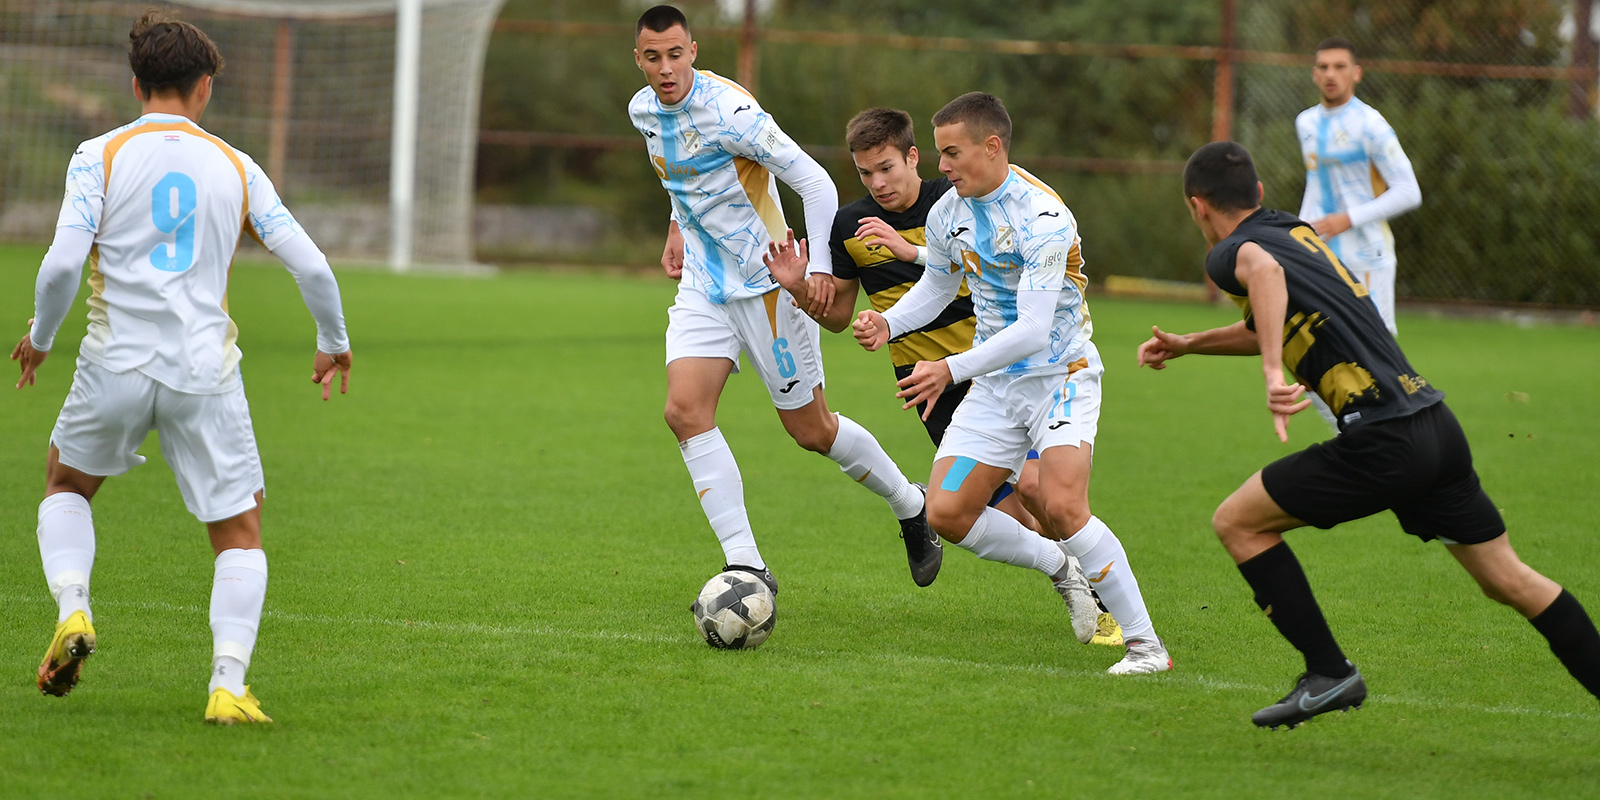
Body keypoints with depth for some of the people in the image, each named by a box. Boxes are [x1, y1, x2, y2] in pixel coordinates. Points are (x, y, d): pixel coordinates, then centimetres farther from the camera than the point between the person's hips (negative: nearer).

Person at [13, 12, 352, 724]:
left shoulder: (100, 156, 0)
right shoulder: (235, 168, 6)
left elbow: (62, 264, -10)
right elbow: (311, 267, 5)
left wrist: (40, 337, 9)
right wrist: (333, 344, 22)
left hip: (117, 364, 0)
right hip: (206, 372, 0)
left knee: (65, 483, 27)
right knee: (241, 535, 10)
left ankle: (72, 610, 3)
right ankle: (228, 685, -7)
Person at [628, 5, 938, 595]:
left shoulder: (728, 110, -22)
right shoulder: (644, 111, 1)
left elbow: (815, 183, -20)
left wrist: (818, 268, -27)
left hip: (765, 280, -6)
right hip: (703, 286, 6)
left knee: (811, 430, 3)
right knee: (685, 411, -14)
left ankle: (910, 507, 30)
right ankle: (746, 567, -12)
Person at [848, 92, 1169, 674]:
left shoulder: (1043, 218, -23)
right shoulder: (947, 214, 1)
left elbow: (1033, 331, -28)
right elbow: (937, 286, 21)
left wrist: (951, 370, -34)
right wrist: (888, 324, 1)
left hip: (1060, 375, -7)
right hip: (994, 386, 7)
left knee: (1061, 507, -26)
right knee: (946, 514, -4)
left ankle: (1146, 644, -16)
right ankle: (1062, 567, 19)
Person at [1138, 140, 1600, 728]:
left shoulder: (1229, 253, -4)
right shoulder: (1295, 230, 21)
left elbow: (1262, 267, -31)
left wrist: (1273, 374, -40)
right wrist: (1185, 345, 41)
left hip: (1384, 442, -8)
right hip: (1437, 426, 8)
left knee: (1237, 522, 4)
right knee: (1507, 579, 17)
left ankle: (1329, 674, 3)